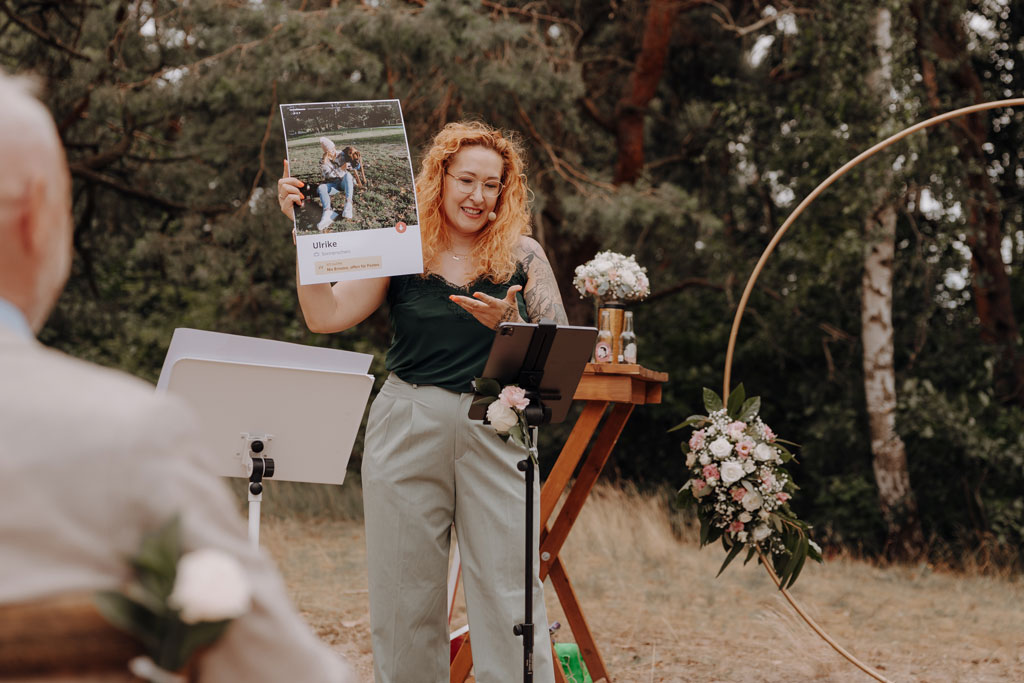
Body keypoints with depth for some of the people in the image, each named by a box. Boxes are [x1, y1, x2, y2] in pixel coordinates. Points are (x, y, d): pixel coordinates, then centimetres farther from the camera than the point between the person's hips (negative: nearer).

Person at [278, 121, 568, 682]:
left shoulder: (522, 256, 6)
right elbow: (327, 316, -4)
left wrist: (507, 325, -17)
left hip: (497, 431, -1)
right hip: (408, 429, 1)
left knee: (510, 591, -4)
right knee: (405, 590, 6)